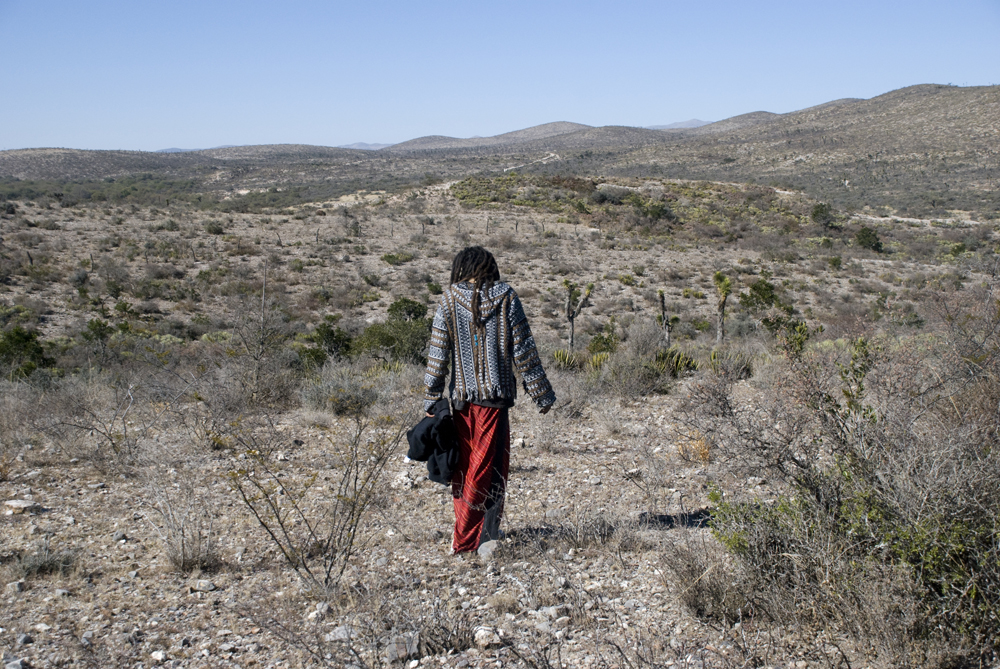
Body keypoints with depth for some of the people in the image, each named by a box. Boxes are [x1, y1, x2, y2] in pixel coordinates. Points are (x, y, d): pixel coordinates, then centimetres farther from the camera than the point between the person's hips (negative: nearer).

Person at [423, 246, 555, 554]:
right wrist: (542, 394, 5)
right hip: (496, 394, -2)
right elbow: (523, 351, -2)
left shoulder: (449, 300, 0)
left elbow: (438, 354, -1)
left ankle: (465, 536, 23)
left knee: (463, 466, 15)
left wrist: (431, 398, 5)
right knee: (489, 467, 5)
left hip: (461, 395, 2)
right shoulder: (505, 298, -2)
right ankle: (467, 539, 6)